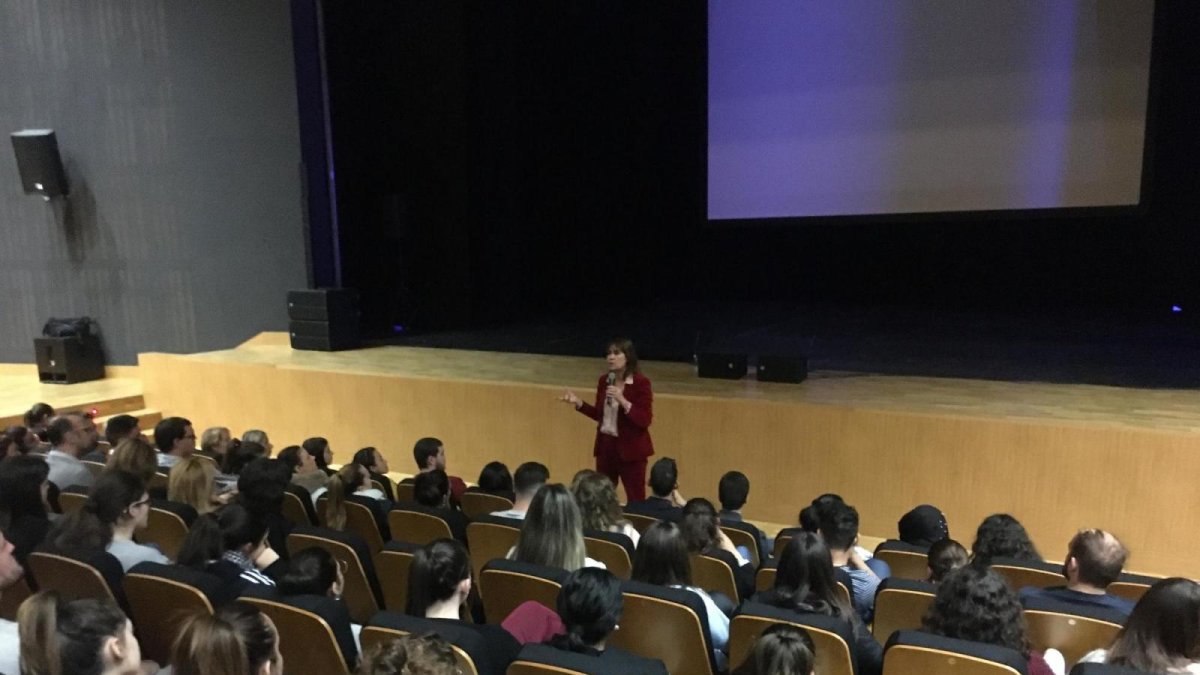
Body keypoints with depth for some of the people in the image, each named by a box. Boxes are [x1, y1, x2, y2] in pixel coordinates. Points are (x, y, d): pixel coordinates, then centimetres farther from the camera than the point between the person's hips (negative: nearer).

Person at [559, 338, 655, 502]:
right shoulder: (604, 380, 3)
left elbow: (645, 421, -18)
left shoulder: (641, 383, -13)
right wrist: (578, 402, 1)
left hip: (630, 449, -6)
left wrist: (622, 400, -28)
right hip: (605, 445, 6)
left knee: (635, 499, 2)